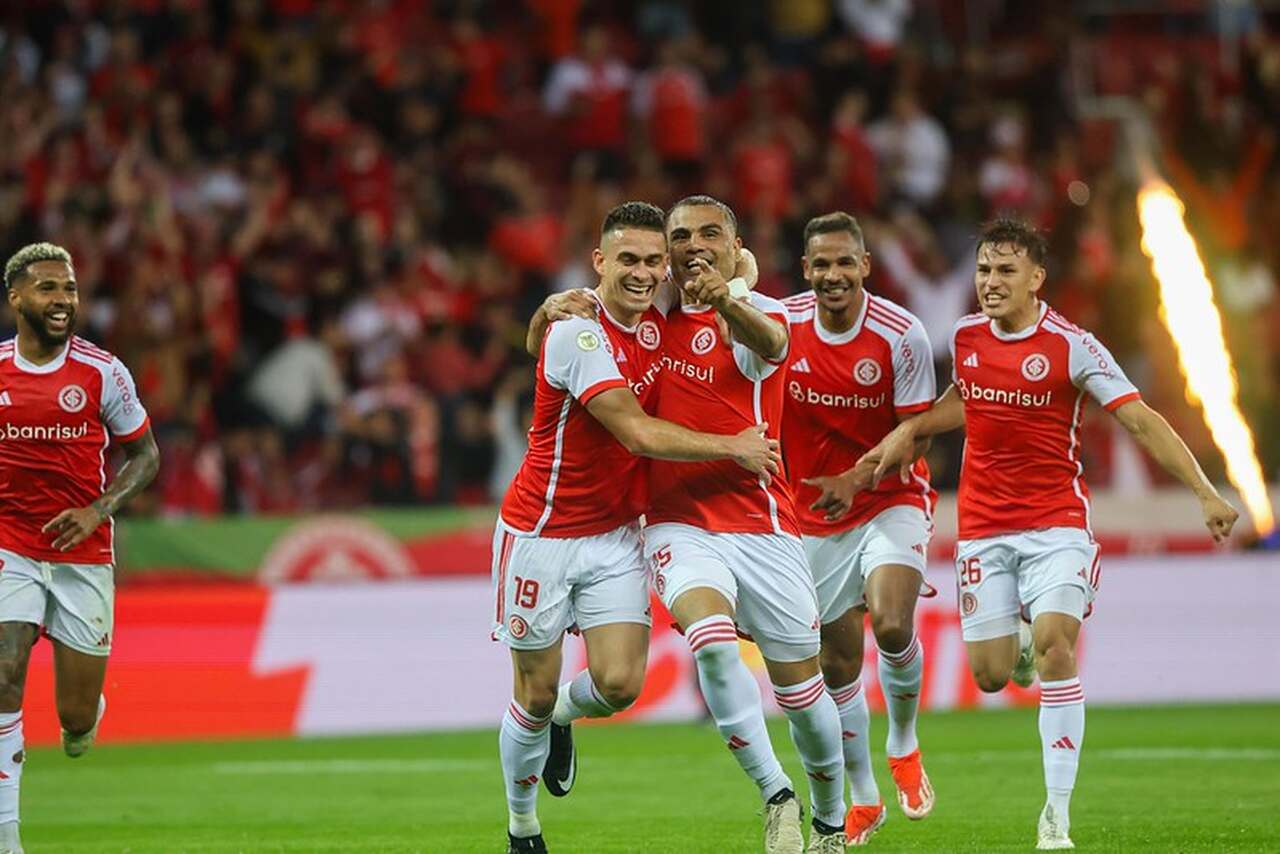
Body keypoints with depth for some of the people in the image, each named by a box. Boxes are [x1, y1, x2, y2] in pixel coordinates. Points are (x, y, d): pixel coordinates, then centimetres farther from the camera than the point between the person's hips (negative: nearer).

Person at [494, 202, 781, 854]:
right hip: (541, 535, -5)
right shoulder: (577, 335, -21)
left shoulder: (654, 324, 0)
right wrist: (733, 447, -18)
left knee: (618, 685, -9)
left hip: (615, 535, 5)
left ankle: (564, 716, 27)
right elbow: (639, 434, -25)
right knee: (535, 696, 3)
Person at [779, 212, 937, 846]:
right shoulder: (782, 323, -10)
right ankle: (862, 797, 25)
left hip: (891, 502, -3)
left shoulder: (902, 335, -16)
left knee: (892, 626, -25)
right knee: (837, 662, 6)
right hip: (814, 515, 3)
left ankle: (903, 745, 4)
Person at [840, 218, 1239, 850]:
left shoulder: (1071, 345, -12)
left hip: (1056, 521, -4)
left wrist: (1204, 491, -19)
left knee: (1056, 644, -21)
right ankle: (1021, 646, 40)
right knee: (990, 674, 0)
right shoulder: (965, 337, 2)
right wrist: (908, 432, 11)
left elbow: (1140, 420, -13)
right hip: (983, 525, 4)